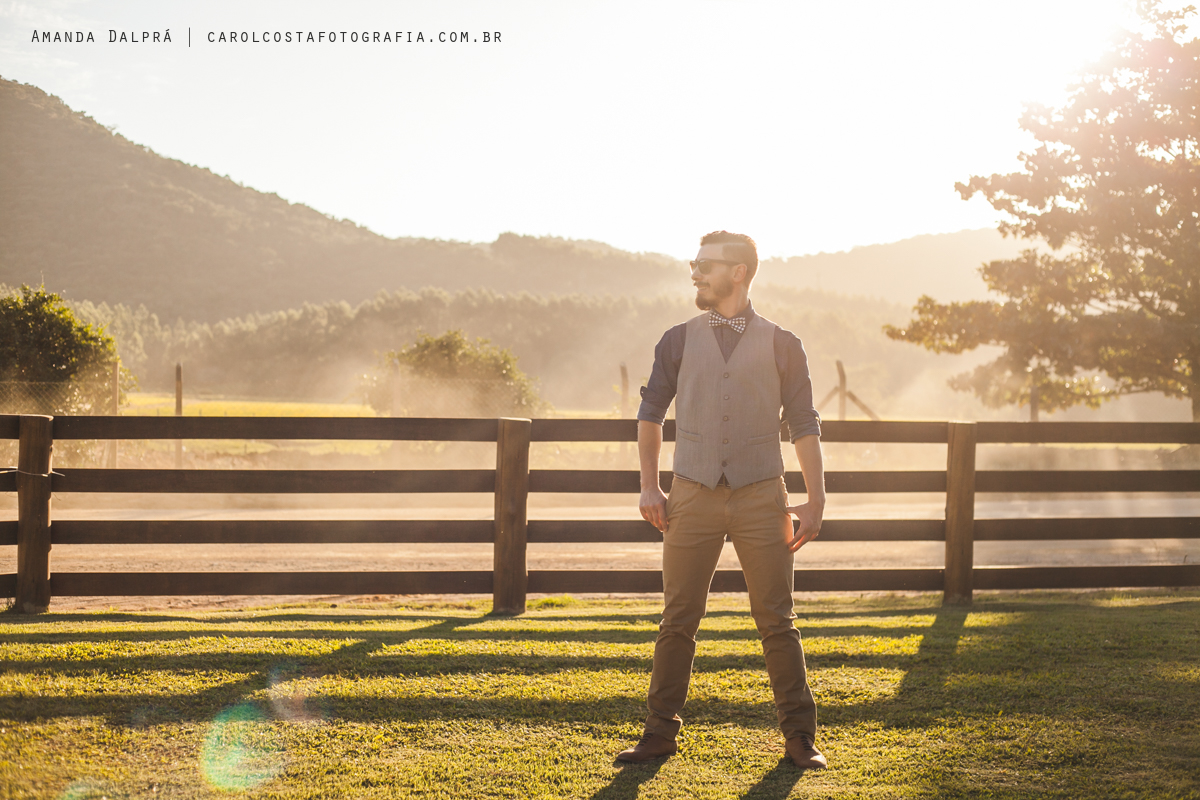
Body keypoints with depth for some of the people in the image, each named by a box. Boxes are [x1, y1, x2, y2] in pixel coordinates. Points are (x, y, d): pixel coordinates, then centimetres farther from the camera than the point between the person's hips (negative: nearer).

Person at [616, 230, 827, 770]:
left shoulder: (780, 345, 5)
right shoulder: (679, 340, 9)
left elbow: (804, 426, 6)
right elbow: (651, 411, 15)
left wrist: (815, 502, 1)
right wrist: (649, 486, 6)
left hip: (760, 498, -1)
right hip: (693, 497, 1)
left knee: (776, 622, 1)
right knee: (678, 620, 3)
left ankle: (799, 736, 10)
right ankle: (660, 733, 11)